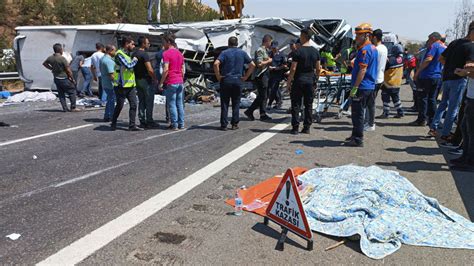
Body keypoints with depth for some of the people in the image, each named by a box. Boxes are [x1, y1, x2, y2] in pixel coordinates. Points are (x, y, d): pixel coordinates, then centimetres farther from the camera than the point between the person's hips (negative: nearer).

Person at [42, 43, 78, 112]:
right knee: (72, 92, 5)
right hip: (64, 79, -7)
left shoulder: (50, 58, 2)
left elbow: (44, 63, 22)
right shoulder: (62, 58, -19)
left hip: (56, 79, 7)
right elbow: (68, 70, -17)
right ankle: (73, 108, 3)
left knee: (61, 94, 13)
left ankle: (65, 108, 15)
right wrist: (72, 79, -7)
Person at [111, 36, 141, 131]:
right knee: (119, 106, 3)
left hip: (131, 85, 8)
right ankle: (113, 123, 22)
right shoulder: (119, 54, -13)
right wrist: (135, 60, -6)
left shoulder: (128, 54, 16)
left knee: (133, 105, 1)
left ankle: (132, 125, 4)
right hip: (122, 86, -8)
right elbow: (128, 66, -23)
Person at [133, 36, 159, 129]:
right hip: (146, 80, -8)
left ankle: (142, 122, 13)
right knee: (149, 102, -2)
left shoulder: (134, 54, 11)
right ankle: (149, 122, 1)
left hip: (138, 80, 8)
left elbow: (133, 67, 16)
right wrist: (155, 79, -9)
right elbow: (150, 70, -21)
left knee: (141, 102, 11)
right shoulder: (144, 54, -15)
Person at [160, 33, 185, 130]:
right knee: (180, 104, 10)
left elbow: (166, 70, -17)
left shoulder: (166, 53, -10)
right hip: (180, 82, 7)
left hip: (170, 83, -7)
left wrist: (161, 83, -11)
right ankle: (181, 124, 14)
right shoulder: (179, 53, 14)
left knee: (172, 104, -1)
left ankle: (174, 125, 1)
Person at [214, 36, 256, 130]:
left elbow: (216, 64, -17)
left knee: (224, 103, 4)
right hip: (238, 80, 2)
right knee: (236, 104, 10)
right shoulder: (242, 53, 6)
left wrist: (218, 76, -7)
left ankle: (224, 125, 5)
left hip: (226, 80, -2)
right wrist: (246, 76, 6)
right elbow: (252, 65, 3)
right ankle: (235, 124, 11)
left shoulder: (225, 53, -2)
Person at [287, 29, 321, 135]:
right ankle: (307, 127, 13)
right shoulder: (315, 51, 6)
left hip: (299, 80, -5)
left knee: (296, 104, 2)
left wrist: (289, 82, -6)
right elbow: (318, 68, 8)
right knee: (308, 105, 10)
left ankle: (295, 128, 2)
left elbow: (293, 68, -13)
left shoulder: (298, 51, -11)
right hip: (310, 81, 5)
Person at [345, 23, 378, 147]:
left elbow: (362, 70, -22)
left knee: (357, 113, -4)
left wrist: (355, 87, -22)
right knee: (359, 112, 18)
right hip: (370, 86, 10)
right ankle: (356, 135, 28)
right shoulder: (373, 48, 15)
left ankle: (358, 140, 2)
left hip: (362, 87, -10)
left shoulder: (365, 50, -16)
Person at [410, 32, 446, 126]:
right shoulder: (445, 47, 16)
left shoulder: (434, 45, -9)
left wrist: (417, 72, -18)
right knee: (432, 99, 12)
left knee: (422, 98, -2)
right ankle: (431, 119, 14)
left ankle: (422, 120, -2)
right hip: (437, 77, 8)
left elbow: (428, 59, -21)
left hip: (427, 76, -8)